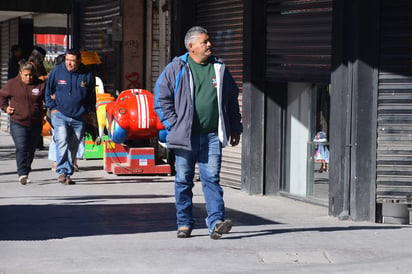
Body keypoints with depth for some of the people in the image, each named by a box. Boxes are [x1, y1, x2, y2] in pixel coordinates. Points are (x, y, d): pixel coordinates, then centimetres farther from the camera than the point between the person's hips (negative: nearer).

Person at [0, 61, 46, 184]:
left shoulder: (40, 85, 1)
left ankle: (26, 173, 27)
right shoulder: (12, 84, 0)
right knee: (21, 148, -16)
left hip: (35, 124, 2)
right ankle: (22, 174, -20)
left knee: (31, 149, 12)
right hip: (18, 123, -2)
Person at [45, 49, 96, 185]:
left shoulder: (87, 75, 2)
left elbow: (91, 96, 14)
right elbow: (48, 90, 10)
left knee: (73, 147, 5)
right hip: (60, 115, -2)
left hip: (79, 118, 2)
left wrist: (89, 111, 8)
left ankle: (68, 174, 13)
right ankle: (62, 171, -25)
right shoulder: (57, 71, 0)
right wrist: (52, 107, 1)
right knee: (62, 141, -20)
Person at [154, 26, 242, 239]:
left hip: (212, 136, 1)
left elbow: (232, 100, 20)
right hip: (185, 135, -1)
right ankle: (184, 223, 14)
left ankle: (216, 222, -13)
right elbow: (161, 99, 3)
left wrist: (235, 128, 18)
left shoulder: (219, 69, 12)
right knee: (183, 180, 5)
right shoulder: (175, 70, 1)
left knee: (211, 178, -6)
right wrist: (174, 125, -5)